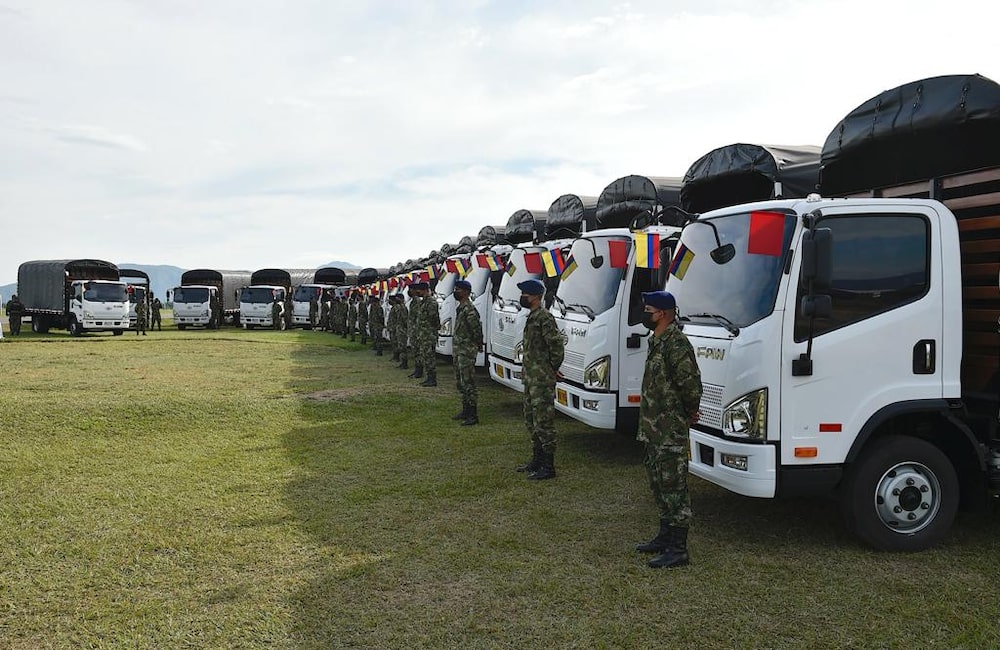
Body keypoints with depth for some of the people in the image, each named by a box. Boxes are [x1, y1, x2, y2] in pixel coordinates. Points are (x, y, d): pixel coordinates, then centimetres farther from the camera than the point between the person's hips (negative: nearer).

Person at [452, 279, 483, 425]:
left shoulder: (469, 310, -18)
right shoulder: (460, 308, 14)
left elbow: (476, 331, -19)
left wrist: (477, 345, -9)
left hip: (466, 352, -11)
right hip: (458, 351, 11)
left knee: (468, 383, -8)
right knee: (460, 382, 17)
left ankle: (473, 415, -4)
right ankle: (466, 410, 27)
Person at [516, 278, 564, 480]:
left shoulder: (544, 318, -17)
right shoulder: (532, 316, 14)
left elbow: (558, 344, -22)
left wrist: (552, 369, -12)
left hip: (542, 380, -11)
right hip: (531, 378, 11)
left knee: (543, 422, -6)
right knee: (531, 420, 18)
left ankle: (548, 467, 1)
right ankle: (537, 460, 29)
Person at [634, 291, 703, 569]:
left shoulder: (676, 343, -19)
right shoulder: (657, 341, 13)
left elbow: (691, 383, -25)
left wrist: (689, 412, -8)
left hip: (671, 432, -11)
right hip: (655, 429, 11)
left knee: (674, 488, -4)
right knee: (660, 484, 19)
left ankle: (677, 549, 2)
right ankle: (666, 537, 32)